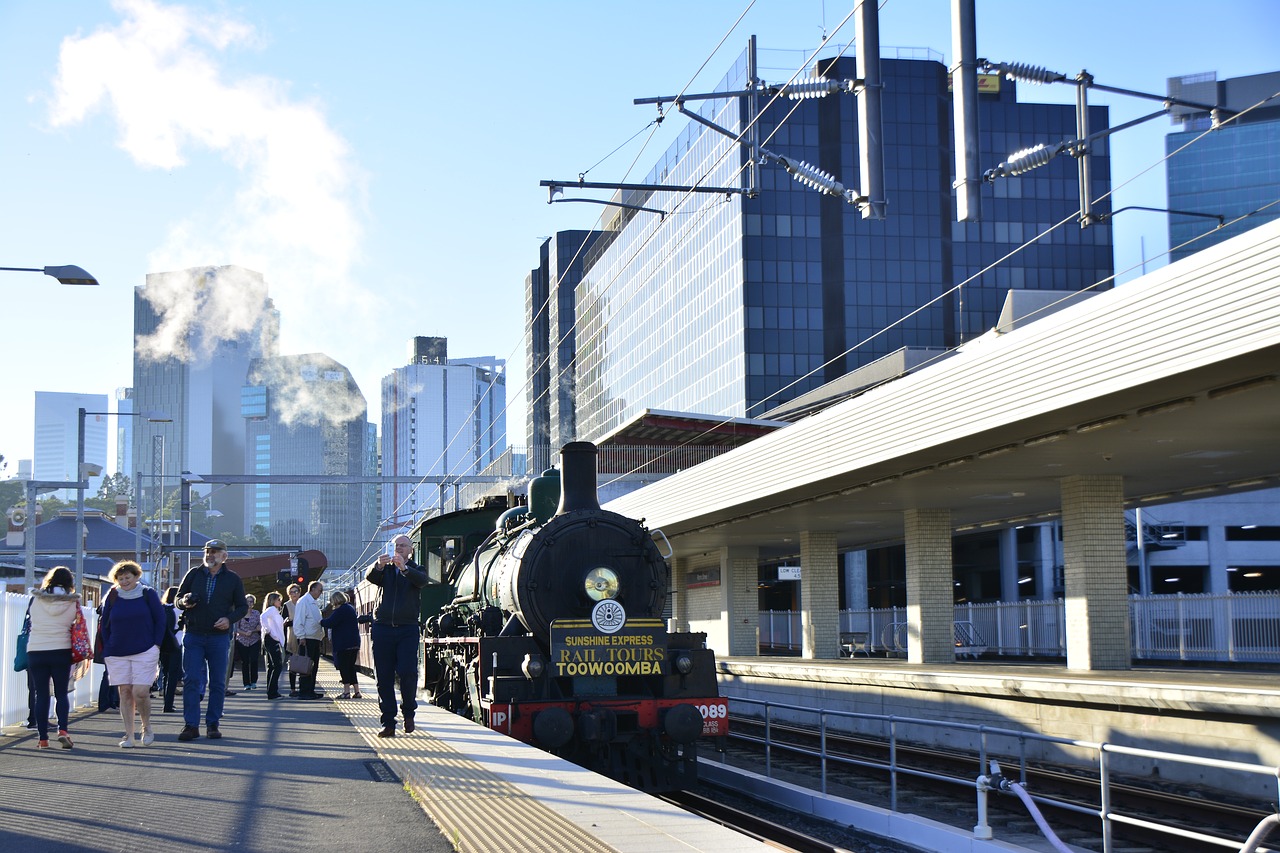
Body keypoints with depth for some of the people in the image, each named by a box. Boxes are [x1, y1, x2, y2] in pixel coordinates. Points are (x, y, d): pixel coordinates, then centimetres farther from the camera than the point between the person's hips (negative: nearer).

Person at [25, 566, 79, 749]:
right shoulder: (73, 602, -3)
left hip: (36, 650, 1)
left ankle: (43, 738, 3)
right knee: (61, 693, 8)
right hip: (61, 650, -1)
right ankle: (62, 729, -13)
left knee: (41, 695, 5)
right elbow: (75, 626, 1)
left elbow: (32, 621, 9)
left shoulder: (36, 599, 0)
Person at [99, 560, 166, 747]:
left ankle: (147, 726, 14)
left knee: (140, 692, -10)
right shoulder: (112, 597, 7)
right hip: (117, 653, 2)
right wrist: (107, 649, 5)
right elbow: (105, 625, 13)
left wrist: (156, 645, -2)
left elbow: (160, 620, 5)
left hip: (145, 652, -2)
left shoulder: (148, 594, 3)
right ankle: (128, 735, 8)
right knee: (125, 692, 2)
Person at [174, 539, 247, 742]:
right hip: (194, 636, 0)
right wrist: (184, 602, -11)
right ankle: (191, 725, -5)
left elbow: (242, 607, 8)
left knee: (218, 683, 3)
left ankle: (213, 724, 12)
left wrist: (229, 619, -11)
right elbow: (179, 598, 13)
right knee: (191, 680, -6)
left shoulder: (232, 579, 6)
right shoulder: (193, 575, 8)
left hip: (219, 637, 0)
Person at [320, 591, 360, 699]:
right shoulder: (350, 608, 17)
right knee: (351, 667, 12)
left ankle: (347, 691, -8)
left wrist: (321, 622, 0)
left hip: (344, 644, -9)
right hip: (354, 643, 9)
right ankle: (356, 691, 9)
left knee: (344, 667, -5)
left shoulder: (341, 610, -12)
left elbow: (330, 622, -18)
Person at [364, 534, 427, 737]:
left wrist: (404, 568, -31)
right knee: (383, 676, -1)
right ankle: (388, 722, 4)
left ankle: (409, 712, 9)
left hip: (408, 628, -2)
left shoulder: (415, 570, 11)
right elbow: (370, 577, -8)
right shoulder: (384, 570, 14)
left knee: (407, 672, -13)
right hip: (382, 627, 2)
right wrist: (378, 565, -30)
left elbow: (422, 581, -13)